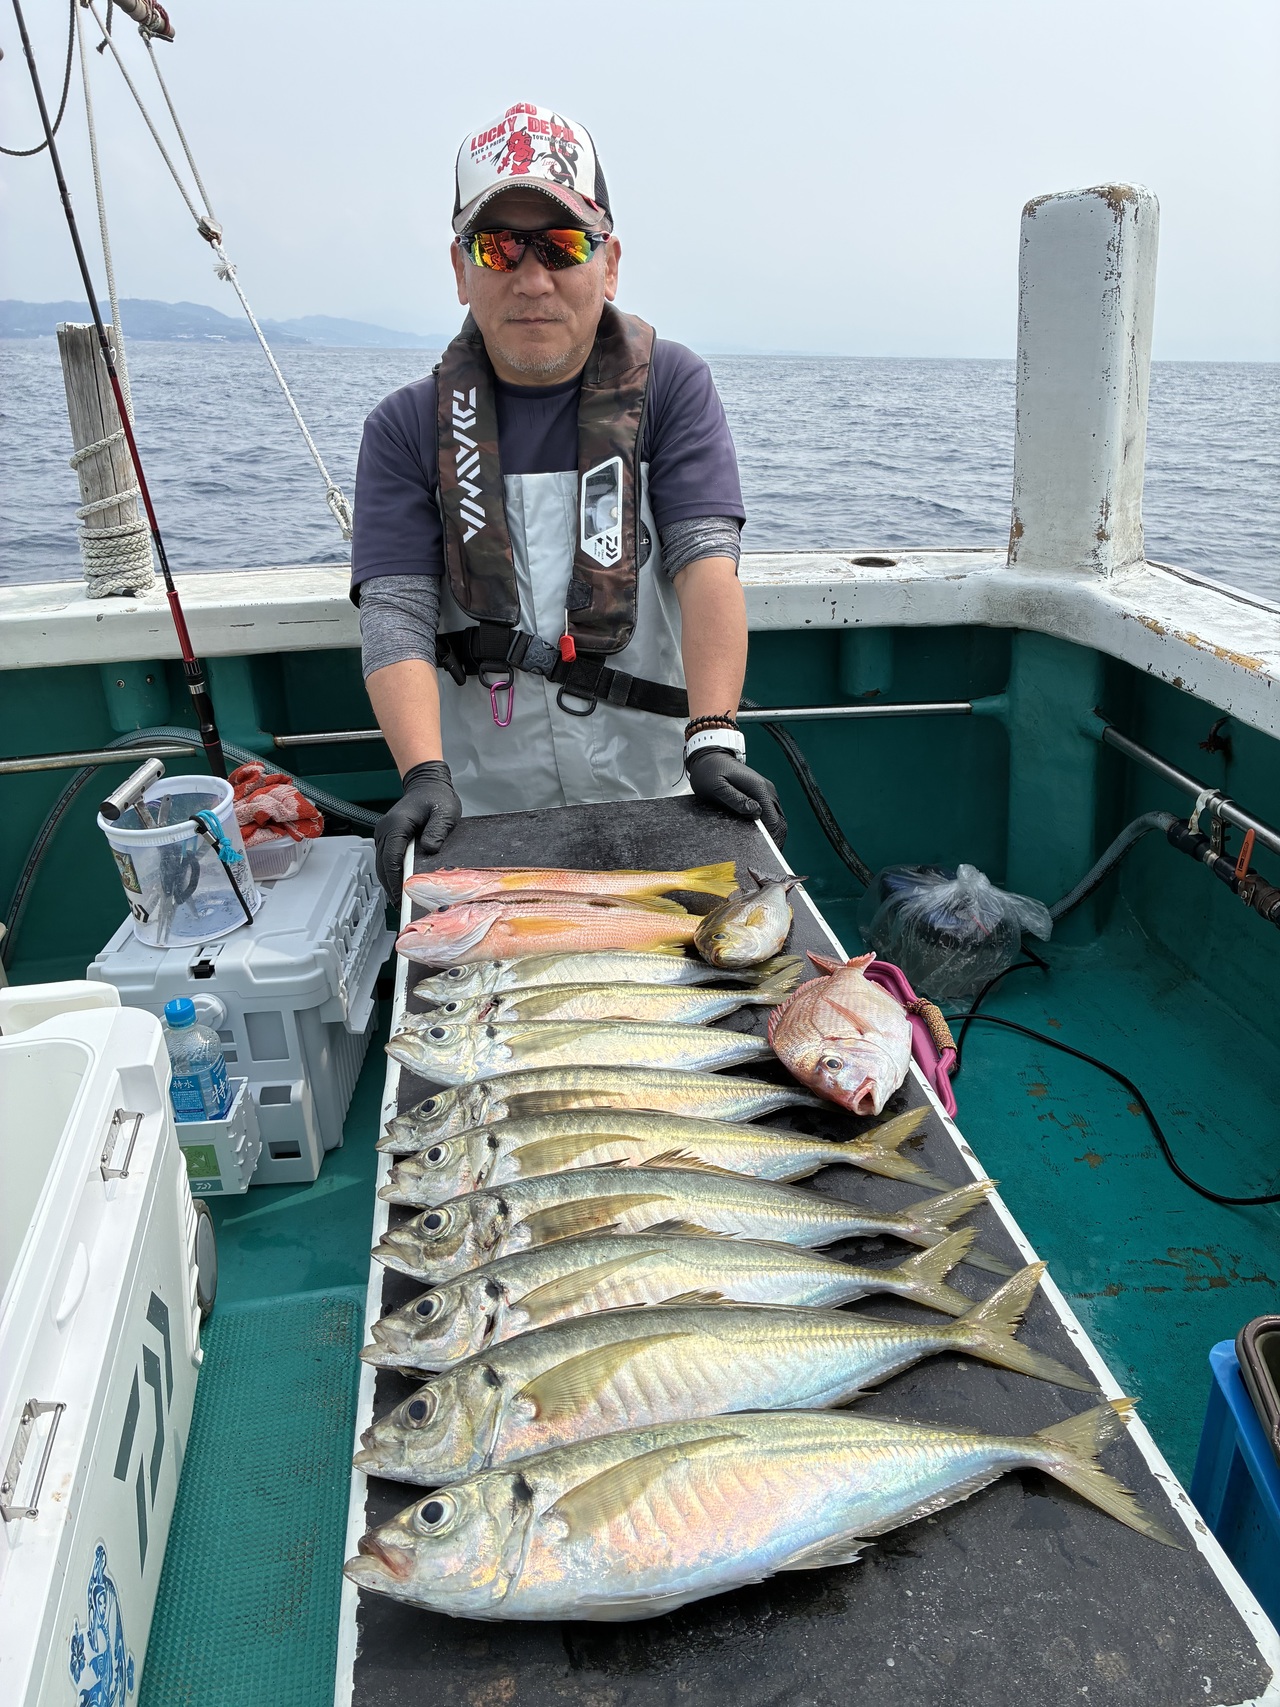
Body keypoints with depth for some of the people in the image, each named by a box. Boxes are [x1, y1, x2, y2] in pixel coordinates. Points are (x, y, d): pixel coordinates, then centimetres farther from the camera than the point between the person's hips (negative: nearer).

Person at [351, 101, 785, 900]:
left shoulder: (672, 387, 3)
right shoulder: (408, 428, 3)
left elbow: (707, 563, -10)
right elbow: (396, 616, -7)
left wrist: (713, 741, -24)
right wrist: (425, 775, -23)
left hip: (651, 798, 0)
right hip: (479, 810, 1)